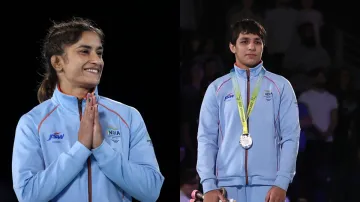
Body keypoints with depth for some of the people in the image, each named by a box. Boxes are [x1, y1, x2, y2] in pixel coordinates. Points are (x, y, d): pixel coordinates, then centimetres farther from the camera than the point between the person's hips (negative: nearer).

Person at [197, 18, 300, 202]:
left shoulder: (280, 86, 8)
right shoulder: (217, 88, 10)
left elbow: (290, 137, 2)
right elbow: (206, 138, 6)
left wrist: (282, 183, -9)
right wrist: (208, 185, -6)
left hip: (268, 185, -1)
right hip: (227, 184, 1)